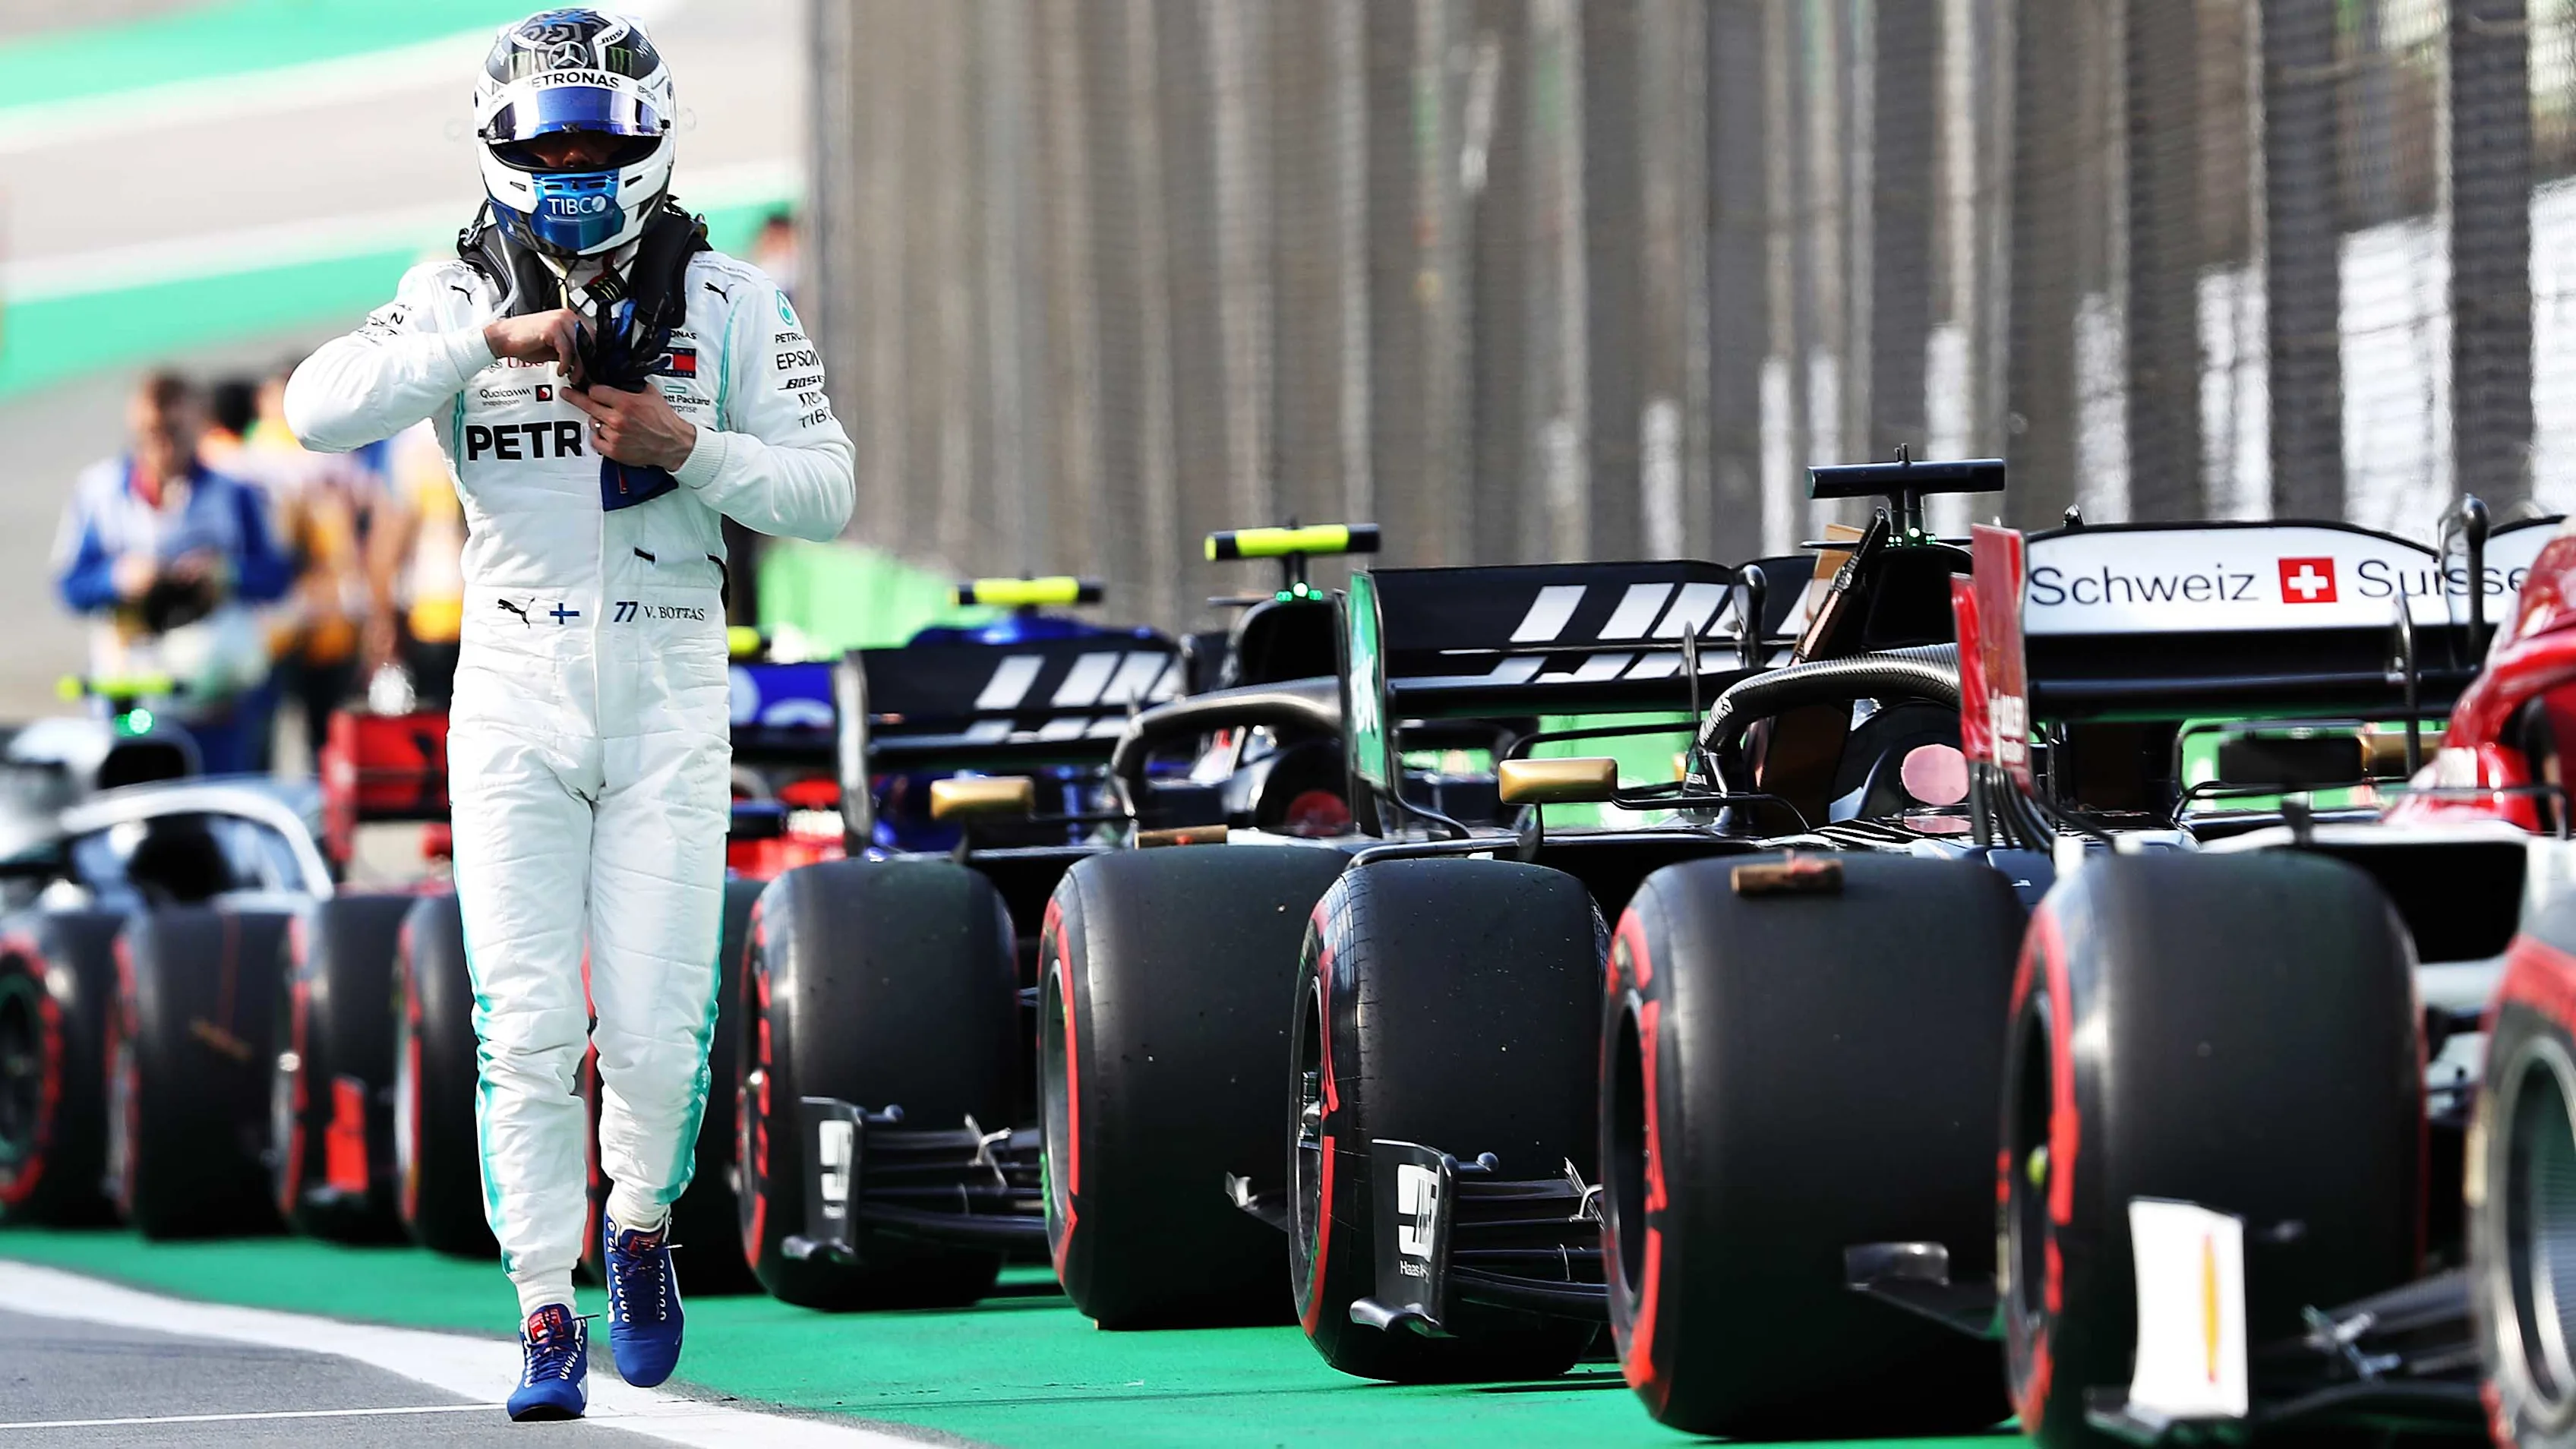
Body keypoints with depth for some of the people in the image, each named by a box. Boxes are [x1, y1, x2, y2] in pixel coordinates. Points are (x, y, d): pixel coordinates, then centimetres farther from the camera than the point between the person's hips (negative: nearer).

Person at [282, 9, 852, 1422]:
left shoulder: (729, 300, 3)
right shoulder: (456, 296, 3)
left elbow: (823, 488, 0)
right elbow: (321, 407, -13)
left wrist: (686, 447, -16)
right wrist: (489, 340, -22)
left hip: (670, 684, 0)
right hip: (514, 683, 0)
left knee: (658, 1027, -4)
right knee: (527, 1026, -6)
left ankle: (640, 1224, 25)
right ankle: (547, 1316, 1)